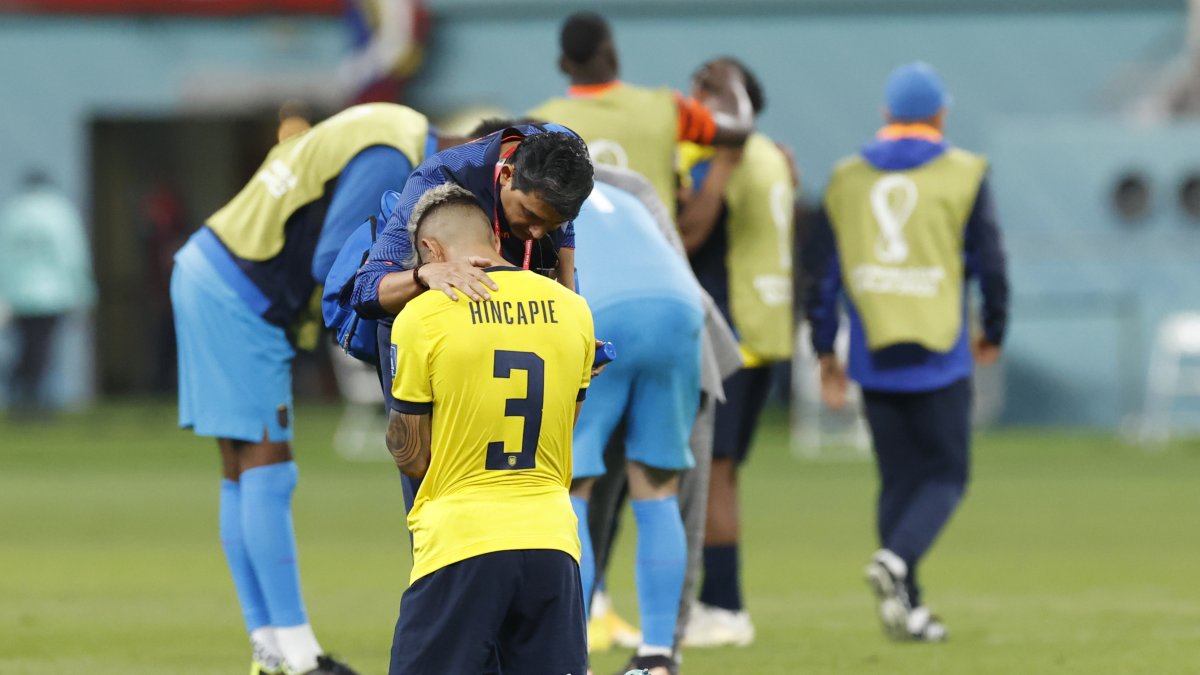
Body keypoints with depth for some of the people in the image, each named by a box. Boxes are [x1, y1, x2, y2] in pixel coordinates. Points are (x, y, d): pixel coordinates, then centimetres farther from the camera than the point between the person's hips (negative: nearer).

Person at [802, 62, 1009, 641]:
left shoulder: (846, 178, 7)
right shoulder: (963, 175, -2)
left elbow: (821, 269, 7)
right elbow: (989, 263, -2)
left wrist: (825, 353, 14)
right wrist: (992, 333, 14)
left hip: (873, 357, 3)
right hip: (939, 356, -3)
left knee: (898, 479, 12)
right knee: (946, 476, 6)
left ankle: (905, 606, 8)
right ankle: (897, 559, -20)